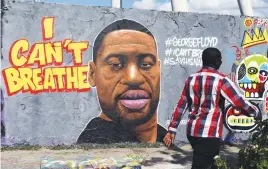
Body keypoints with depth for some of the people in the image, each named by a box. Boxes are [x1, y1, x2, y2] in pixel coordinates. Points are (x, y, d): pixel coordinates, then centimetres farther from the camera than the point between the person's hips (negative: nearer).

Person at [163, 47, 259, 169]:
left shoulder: (191, 79, 7)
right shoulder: (221, 80, -11)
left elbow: (181, 106, 8)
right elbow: (239, 102, -8)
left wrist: (172, 130, 11)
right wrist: (255, 112, 11)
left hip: (192, 131, 7)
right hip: (209, 133, -7)